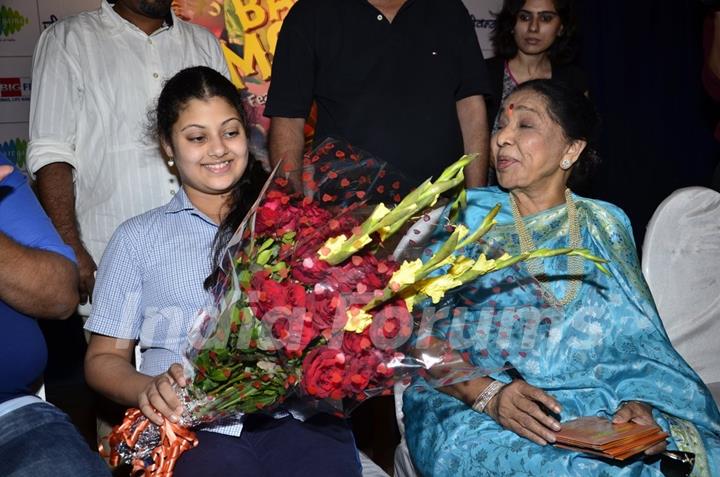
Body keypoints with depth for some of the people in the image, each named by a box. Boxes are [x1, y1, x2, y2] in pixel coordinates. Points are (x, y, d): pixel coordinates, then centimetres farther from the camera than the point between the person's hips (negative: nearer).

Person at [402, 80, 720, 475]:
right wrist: (488, 393, -21)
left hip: (594, 408, 2)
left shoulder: (604, 227, 11)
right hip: (470, 407, -2)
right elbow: (422, 334, -4)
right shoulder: (468, 216, 4)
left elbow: (635, 339, 6)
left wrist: (637, 400, -16)